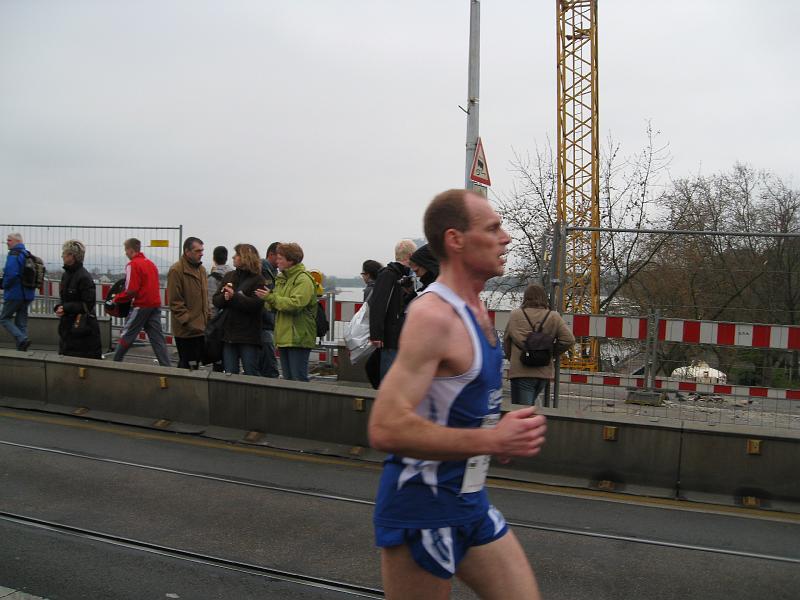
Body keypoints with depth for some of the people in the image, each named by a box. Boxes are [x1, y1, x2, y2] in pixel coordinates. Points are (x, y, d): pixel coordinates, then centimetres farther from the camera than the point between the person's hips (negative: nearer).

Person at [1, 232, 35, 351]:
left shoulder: (14, 254, -13)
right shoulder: (28, 255, 13)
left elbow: (11, 274, -24)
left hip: (15, 294, -8)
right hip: (27, 294, 8)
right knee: (21, 322, 11)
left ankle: (22, 339, -15)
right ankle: (21, 350, 10)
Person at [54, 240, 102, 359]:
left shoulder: (84, 277, -16)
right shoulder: (66, 274, 10)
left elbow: (88, 304, -17)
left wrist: (66, 308, -18)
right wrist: (59, 307, -2)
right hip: (67, 326, 9)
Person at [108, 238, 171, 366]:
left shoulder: (133, 265, -10)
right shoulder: (151, 263, 13)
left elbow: (131, 291, -15)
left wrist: (115, 300, -2)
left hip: (141, 306, -7)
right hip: (155, 305, 7)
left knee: (126, 335, 7)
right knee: (157, 337, 6)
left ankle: (115, 362, 18)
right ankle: (166, 366, 2)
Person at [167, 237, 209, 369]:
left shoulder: (202, 269, 14)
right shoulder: (176, 270, -11)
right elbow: (174, 302, -15)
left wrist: (208, 316, 14)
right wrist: (187, 321, -18)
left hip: (201, 328, 8)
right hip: (186, 330, -8)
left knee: (197, 363, 14)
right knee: (187, 365, -2)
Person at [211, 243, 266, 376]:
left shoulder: (258, 280, -5)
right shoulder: (229, 276, 14)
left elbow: (255, 304, -18)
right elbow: (216, 300, 9)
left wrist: (234, 296, -21)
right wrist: (224, 297, -12)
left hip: (248, 336, -5)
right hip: (228, 334, 6)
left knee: (251, 374, 1)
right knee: (229, 374, 10)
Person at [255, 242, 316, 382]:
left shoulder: (304, 279, -11)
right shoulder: (282, 278, 18)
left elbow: (296, 304, -23)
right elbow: (274, 305, 22)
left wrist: (271, 298, -18)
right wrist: (269, 301, -1)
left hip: (298, 338, -9)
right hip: (284, 337, 9)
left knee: (299, 379, -6)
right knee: (287, 379, 15)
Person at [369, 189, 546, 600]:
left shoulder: (475, 310, 7)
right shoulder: (433, 315, -23)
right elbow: (386, 429, -31)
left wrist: (496, 435, 8)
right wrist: (492, 440, -28)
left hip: (470, 503, 9)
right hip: (422, 509, -9)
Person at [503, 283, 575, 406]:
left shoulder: (515, 314, -3)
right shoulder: (554, 317, 2)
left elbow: (506, 340, 4)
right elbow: (569, 340, -2)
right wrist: (551, 353, 12)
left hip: (521, 372, -4)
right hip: (544, 372, 4)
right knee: (529, 405, 24)